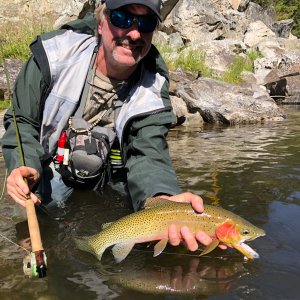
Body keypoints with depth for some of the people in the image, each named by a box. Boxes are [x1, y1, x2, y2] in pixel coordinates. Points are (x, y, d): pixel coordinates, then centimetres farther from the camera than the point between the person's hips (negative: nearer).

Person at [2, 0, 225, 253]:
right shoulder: (55, 54, -22)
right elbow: (22, 121, -11)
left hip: (108, 183, 1)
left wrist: (163, 198, -56)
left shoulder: (153, 89, -20)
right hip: (51, 173, 0)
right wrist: (24, 166, -32)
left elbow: (146, 155, -32)